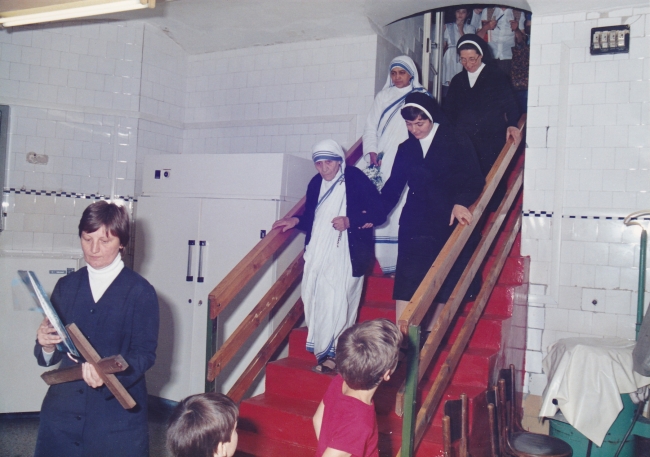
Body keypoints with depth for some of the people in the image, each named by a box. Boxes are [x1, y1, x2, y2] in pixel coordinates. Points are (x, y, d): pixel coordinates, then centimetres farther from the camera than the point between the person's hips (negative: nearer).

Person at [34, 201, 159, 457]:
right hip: (63, 410, 4)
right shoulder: (66, 286, 8)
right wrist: (46, 345, -14)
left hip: (117, 414, -3)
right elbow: (49, 357, 9)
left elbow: (145, 353, -9)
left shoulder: (141, 292, -6)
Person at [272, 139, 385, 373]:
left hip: (345, 256, -6)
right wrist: (296, 221, 2)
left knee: (337, 304, -10)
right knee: (316, 303, 3)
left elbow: (379, 213, -8)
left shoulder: (356, 179, -5)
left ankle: (332, 354, 0)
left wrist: (350, 221, -19)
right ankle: (323, 350, 14)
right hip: (317, 254, 6)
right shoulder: (316, 183, 12)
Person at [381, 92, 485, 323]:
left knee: (446, 286, -2)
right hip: (416, 224, 2)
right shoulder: (406, 149, 15)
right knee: (407, 281, -10)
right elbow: (393, 186, 15)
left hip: (450, 223, -2)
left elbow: (475, 180, -3)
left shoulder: (457, 142, 4)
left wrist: (461, 202, -21)